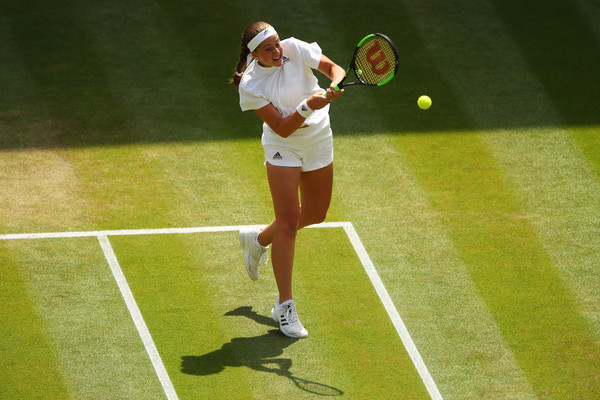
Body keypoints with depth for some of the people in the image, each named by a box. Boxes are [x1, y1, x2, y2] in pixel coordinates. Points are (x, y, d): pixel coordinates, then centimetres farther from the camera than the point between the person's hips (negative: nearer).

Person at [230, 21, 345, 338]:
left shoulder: (296, 49, -14)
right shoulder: (250, 86, -20)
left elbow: (334, 68, -11)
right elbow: (282, 128, -23)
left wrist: (336, 86, -33)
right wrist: (307, 107, -38)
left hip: (319, 140, 4)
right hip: (283, 147, -4)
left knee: (314, 215, 15)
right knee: (288, 220, -11)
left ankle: (257, 240, 44)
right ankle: (285, 307, -4)